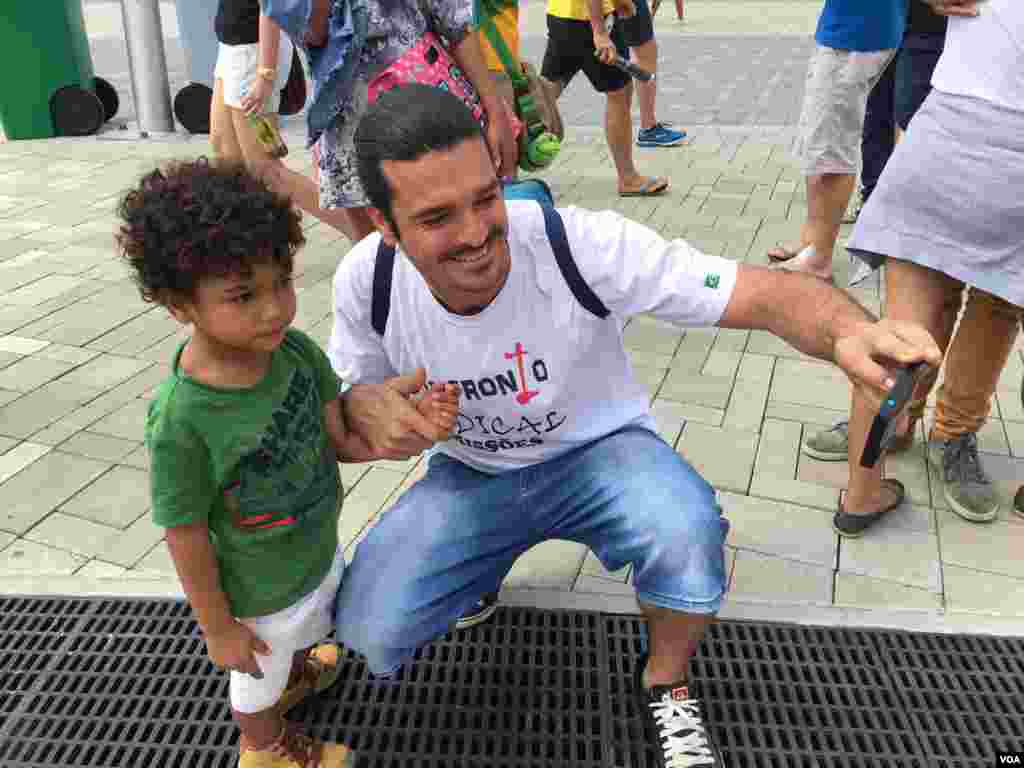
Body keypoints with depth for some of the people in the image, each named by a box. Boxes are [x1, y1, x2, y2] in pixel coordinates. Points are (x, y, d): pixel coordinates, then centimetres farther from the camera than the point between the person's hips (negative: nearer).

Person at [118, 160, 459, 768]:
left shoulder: (297, 350, -21)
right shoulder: (182, 422, -37)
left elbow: (343, 440, -11)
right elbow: (186, 536, -24)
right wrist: (219, 630, -12)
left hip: (320, 550, 5)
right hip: (263, 591, -5)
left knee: (307, 629, 36)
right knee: (262, 670, 27)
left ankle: (297, 674, 71)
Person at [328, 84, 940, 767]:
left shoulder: (582, 245, -29)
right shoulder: (367, 281, -18)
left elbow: (769, 293, -30)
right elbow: (347, 393, -1)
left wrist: (850, 332, -53)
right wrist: (367, 409, -27)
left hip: (598, 451, -2)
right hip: (472, 473, 3)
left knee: (688, 531, -35)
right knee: (369, 630, -14)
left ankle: (666, 685, 1)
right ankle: (481, 564, 22)